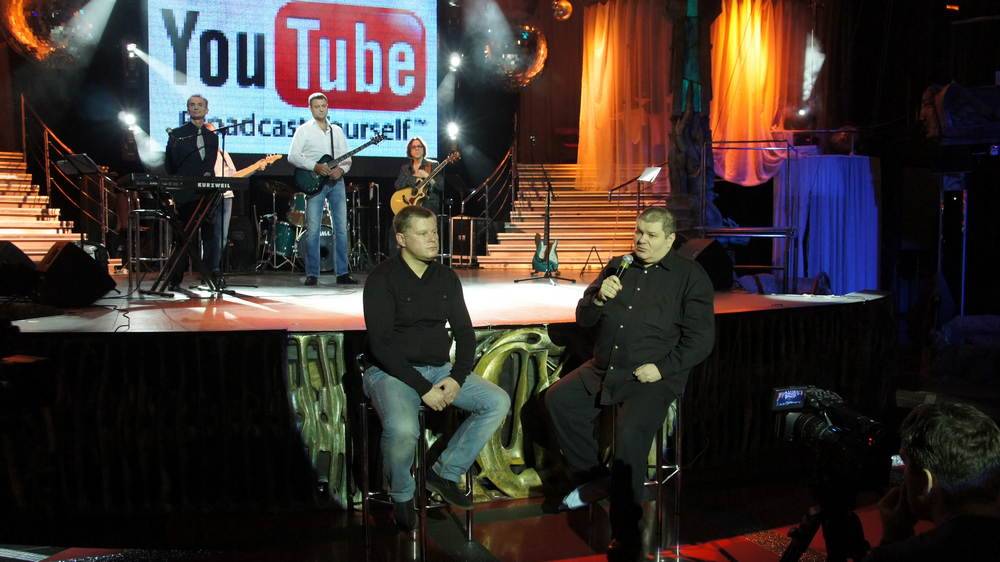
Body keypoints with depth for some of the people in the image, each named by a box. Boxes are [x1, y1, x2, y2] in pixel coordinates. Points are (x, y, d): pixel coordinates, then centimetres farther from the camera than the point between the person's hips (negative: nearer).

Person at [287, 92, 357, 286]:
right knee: (313, 229, -6)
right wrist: (315, 167, -17)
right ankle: (312, 274, 0)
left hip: (336, 182, 4)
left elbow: (347, 157, 14)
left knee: (341, 228, 2)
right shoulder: (303, 130, 2)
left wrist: (341, 169, -7)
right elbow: (292, 156, -7)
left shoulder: (337, 130, 15)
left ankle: (342, 272, 8)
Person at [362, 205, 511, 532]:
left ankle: (445, 473, 3)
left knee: (498, 402, -12)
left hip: (439, 369, 6)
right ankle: (402, 497, -3)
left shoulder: (446, 277, 8)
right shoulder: (382, 278, -10)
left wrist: (458, 377, -11)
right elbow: (381, 344, -17)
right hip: (391, 371, -6)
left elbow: (465, 333, 8)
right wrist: (422, 388, -22)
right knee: (402, 429, -35)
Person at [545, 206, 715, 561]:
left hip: (652, 377, -6)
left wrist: (662, 368, -16)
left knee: (629, 434, -27)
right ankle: (590, 476, 5)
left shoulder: (691, 276, 0)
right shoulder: (618, 267, 13)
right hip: (603, 369, 6)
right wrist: (599, 298, -10)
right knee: (557, 399, -12)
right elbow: (584, 319, 12)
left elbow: (701, 338, -5)